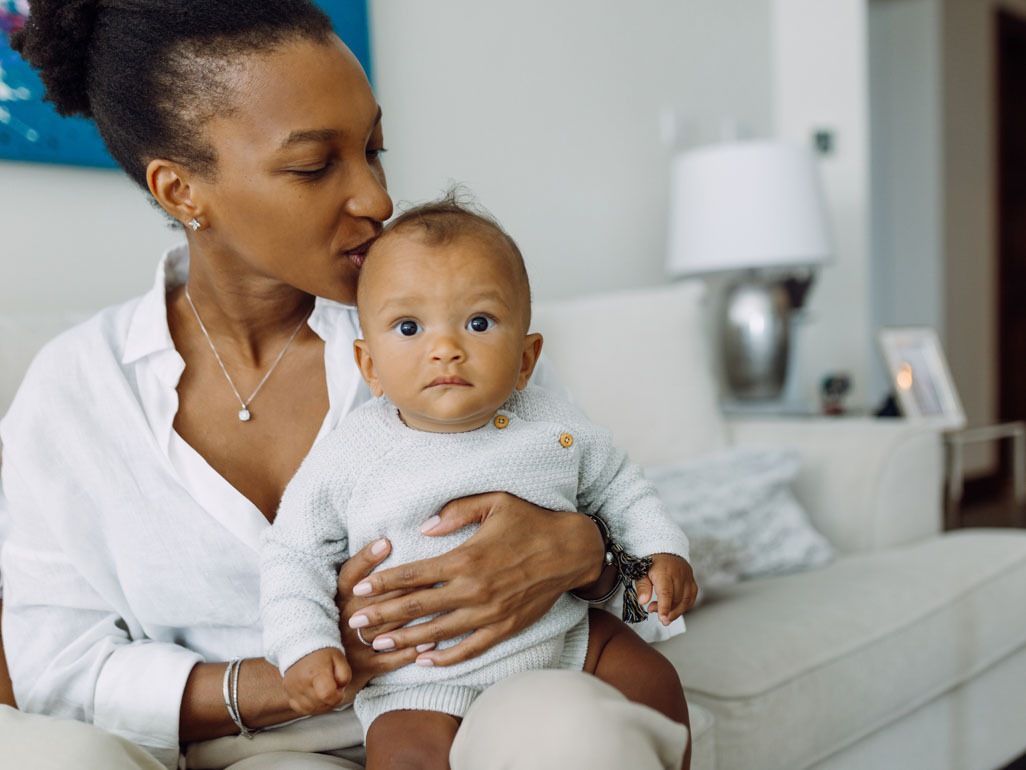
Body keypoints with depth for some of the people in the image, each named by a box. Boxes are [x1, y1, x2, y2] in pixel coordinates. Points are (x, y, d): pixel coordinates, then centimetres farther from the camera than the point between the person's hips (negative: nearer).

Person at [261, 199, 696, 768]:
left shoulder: (555, 427, -3)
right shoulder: (348, 459, -10)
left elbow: (616, 486, 15)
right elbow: (295, 554, 1)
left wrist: (662, 550, 3)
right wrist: (303, 646, -10)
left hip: (561, 636, 3)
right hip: (420, 679, -2)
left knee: (655, 681, -4)